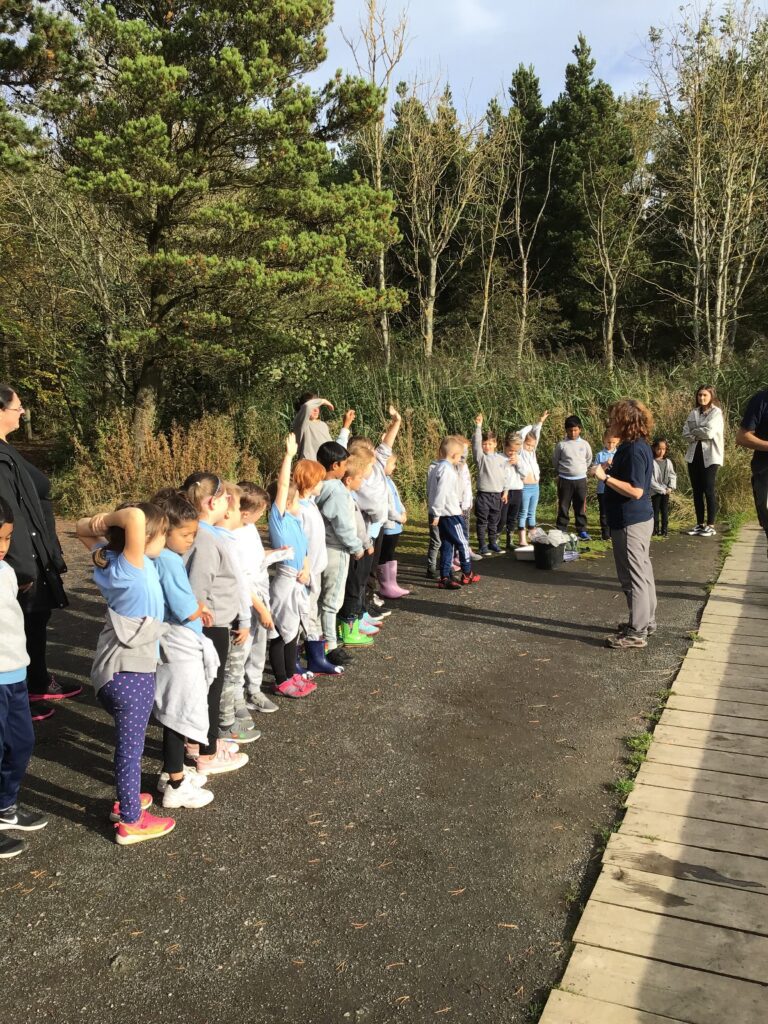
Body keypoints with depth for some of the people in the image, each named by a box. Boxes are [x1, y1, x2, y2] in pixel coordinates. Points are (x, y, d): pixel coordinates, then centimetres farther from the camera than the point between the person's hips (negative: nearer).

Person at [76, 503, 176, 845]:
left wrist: (99, 523, 6)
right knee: (131, 746, 3)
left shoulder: (111, 558, 3)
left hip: (121, 667, 9)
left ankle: (126, 800, 40)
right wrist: (111, 519, -22)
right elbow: (135, 517, -38)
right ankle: (130, 822, 15)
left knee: (127, 741, 24)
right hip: (130, 672, -9)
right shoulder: (131, 566, -21)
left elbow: (83, 529, 20)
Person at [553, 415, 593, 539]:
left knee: (581, 507, 7)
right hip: (565, 480, -2)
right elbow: (555, 461, 7)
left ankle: (582, 531, 15)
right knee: (563, 507, 3)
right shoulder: (561, 444, -4)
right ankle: (561, 531, 9)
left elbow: (589, 460, 16)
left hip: (581, 480, 2)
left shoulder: (584, 444, 2)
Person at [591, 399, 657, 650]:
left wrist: (606, 477, -25)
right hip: (639, 519, 11)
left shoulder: (634, 450, -21)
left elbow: (635, 491, -26)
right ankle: (646, 621, 31)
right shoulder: (637, 446, 10)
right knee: (642, 573, 19)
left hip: (631, 523, -11)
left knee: (634, 576, -4)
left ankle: (637, 632, 3)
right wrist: (610, 471, 13)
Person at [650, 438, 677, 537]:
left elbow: (672, 476, 9)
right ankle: (655, 530, 6)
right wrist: (662, 489, -16)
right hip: (655, 492, -4)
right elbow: (651, 480, -14)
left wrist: (671, 487, -7)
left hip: (666, 492, 4)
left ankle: (664, 529, 14)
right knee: (656, 511, 1)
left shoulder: (668, 462, 7)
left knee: (665, 511, 8)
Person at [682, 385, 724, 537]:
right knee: (697, 491, 8)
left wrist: (695, 431, -3)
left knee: (709, 490, -4)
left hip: (710, 456, -6)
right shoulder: (693, 413, 11)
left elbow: (710, 432, -19)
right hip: (694, 455, 6)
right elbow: (685, 434, 4)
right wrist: (700, 435, -12)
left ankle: (711, 525, 2)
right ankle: (700, 523, 16)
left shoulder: (716, 413, -5)